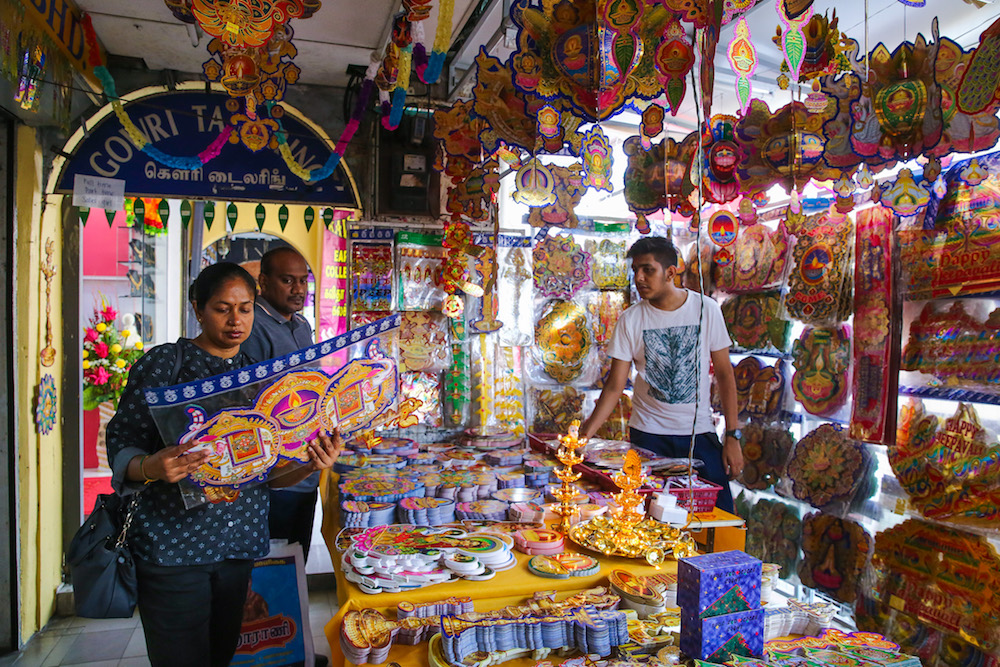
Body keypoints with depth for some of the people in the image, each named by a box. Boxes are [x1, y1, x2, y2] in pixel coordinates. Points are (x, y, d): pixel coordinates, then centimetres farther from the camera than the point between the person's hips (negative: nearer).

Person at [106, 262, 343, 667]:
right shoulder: (165, 362, -3)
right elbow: (121, 444, -5)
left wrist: (311, 464, -10)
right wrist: (151, 468, -26)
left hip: (241, 543, 4)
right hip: (173, 543, -4)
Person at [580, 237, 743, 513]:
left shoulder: (706, 309, -4)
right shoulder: (631, 320, -5)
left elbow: (724, 373, 2)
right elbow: (615, 385, -4)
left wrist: (733, 436, -2)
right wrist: (585, 435, -15)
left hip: (700, 431, 0)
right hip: (648, 435, 0)